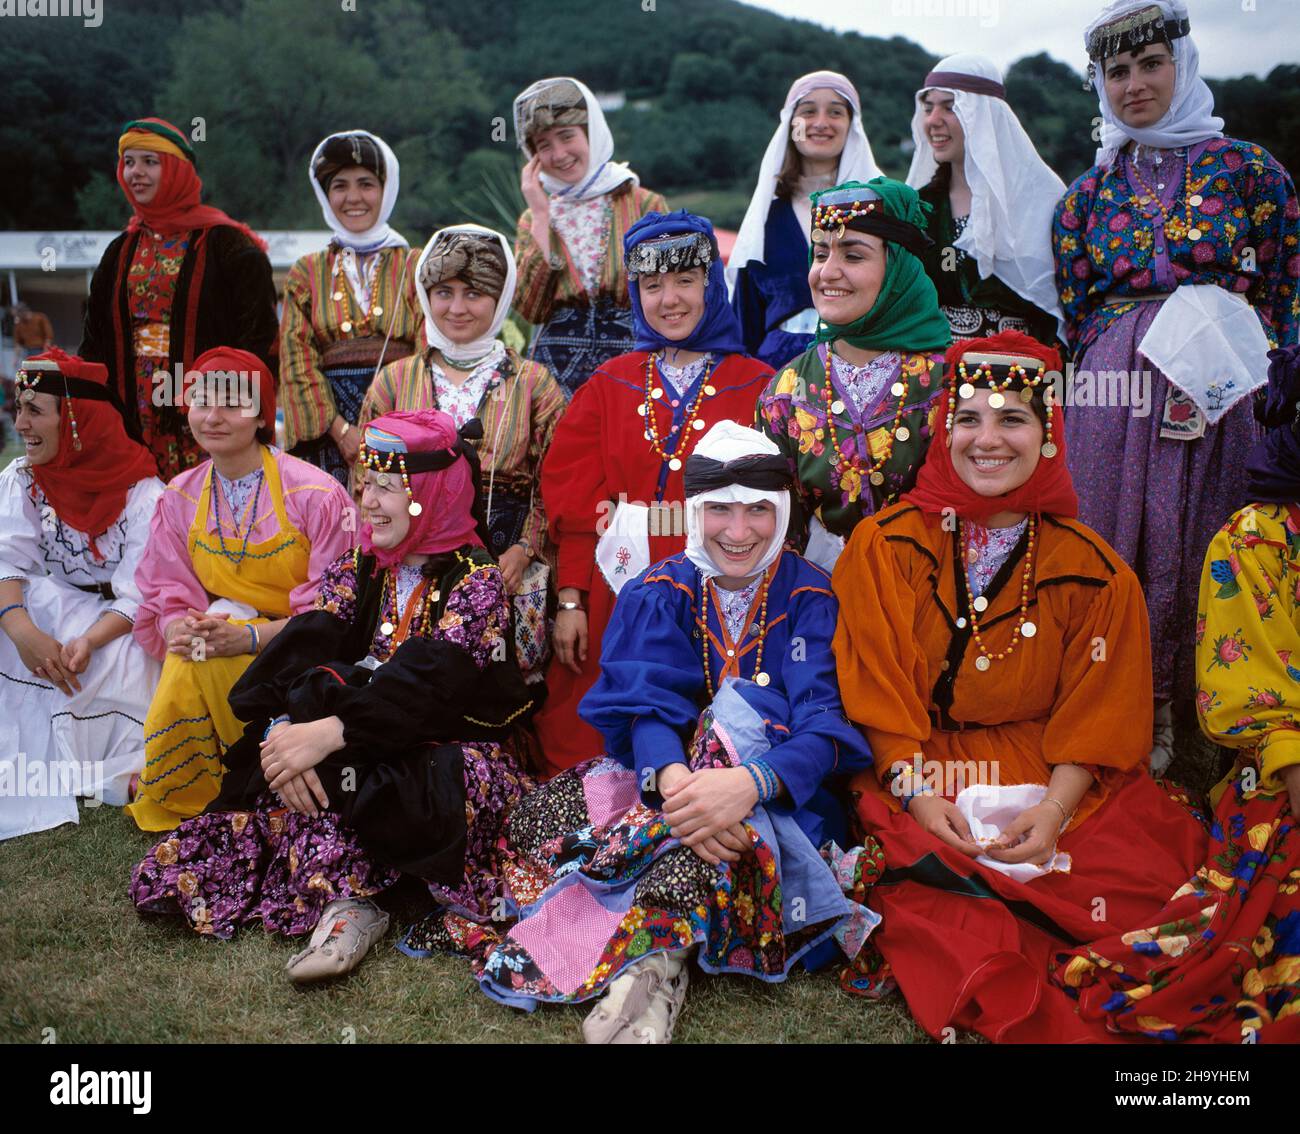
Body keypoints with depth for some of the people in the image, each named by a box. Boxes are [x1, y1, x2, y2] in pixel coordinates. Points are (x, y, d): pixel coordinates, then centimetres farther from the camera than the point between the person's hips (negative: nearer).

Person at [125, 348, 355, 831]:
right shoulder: (179, 499, 4)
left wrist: (251, 636, -27)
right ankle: (175, 808, -2)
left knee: (203, 664, -31)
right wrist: (181, 630, -20)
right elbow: (170, 597, 5)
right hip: (216, 640, 5)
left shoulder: (315, 493, -13)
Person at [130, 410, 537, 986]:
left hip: (444, 756, -5)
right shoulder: (355, 571, 11)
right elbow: (299, 650, -5)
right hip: (362, 753, 5)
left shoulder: (476, 581, -7)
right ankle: (341, 895, -20)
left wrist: (328, 732, -34)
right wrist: (280, 728, -25)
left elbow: (426, 685, -22)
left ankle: (345, 903, -23)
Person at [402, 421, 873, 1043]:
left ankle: (655, 954, -42)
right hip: (658, 765, 3)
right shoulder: (661, 592, 1)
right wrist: (673, 778, -39)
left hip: (779, 786, -2)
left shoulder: (809, 599, -6)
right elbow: (651, 707, -14)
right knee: (536, 814, -21)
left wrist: (749, 782, -42)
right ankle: (657, 954, -34)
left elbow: (825, 728, -19)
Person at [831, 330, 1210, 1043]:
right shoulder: (884, 547, 1)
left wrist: (1055, 810, -14)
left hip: (1061, 781, 2)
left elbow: (1095, 716, 2)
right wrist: (917, 795, -15)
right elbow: (876, 695, -2)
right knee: (921, 877, -29)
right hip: (916, 772, -1)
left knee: (1149, 872, -21)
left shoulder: (1094, 571, 3)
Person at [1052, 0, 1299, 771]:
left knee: (1195, 553, 0)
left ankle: (1177, 717, 13)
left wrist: (1232, 360, -7)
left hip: (1216, 396, -2)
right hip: (1111, 395, 2)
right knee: (1115, 546, 2)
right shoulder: (1090, 192, 13)